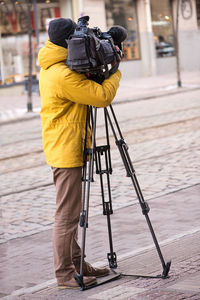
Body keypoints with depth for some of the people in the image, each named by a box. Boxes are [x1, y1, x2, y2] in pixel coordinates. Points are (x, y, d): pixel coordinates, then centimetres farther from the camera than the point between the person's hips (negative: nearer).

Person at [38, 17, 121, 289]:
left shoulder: (49, 69, 10)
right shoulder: (64, 75, -22)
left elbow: (87, 90, 21)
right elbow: (103, 96, -22)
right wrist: (115, 72, -6)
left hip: (59, 149, 11)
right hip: (67, 150, -11)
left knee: (71, 211, 17)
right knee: (67, 214, -4)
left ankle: (76, 263, 26)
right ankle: (65, 274, 3)